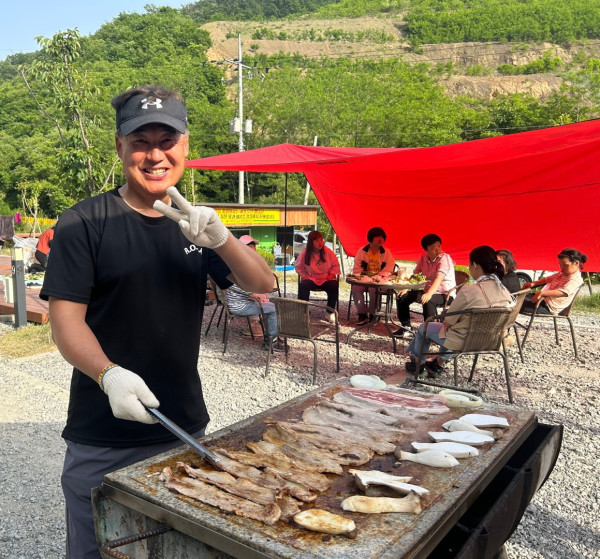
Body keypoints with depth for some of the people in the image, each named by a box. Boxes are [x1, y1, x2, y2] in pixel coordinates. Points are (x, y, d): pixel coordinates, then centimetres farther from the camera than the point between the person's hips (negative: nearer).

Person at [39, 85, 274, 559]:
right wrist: (109, 374, -30)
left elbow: (262, 284, -2)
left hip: (187, 430, 5)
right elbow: (65, 320, -12)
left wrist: (220, 238, -21)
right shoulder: (84, 224, -8)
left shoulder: (194, 225, 7)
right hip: (103, 444, -4)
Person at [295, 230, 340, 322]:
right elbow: (298, 267, 11)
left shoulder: (328, 252, -3)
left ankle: (330, 311, -11)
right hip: (310, 279, 0)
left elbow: (336, 265, 7)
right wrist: (303, 275, -3)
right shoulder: (304, 253, -3)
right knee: (303, 285, -33)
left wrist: (332, 274, -7)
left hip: (326, 279, 0)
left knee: (334, 286, -31)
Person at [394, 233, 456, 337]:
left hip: (445, 294, -7)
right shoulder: (423, 257, 5)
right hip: (428, 290, 7)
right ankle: (406, 327, 10)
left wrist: (429, 294, -44)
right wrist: (406, 288, -4)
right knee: (402, 297, -1)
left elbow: (439, 278, -30)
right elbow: (415, 275, 12)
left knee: (428, 301, -38)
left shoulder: (444, 258, -16)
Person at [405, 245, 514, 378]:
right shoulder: (505, 292, -10)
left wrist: (446, 322, 7)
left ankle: (417, 364, 42)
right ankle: (439, 364, 44)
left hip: (462, 341, -6)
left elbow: (447, 321, -18)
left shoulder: (468, 291, -29)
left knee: (423, 328, 20)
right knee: (451, 330, 36)